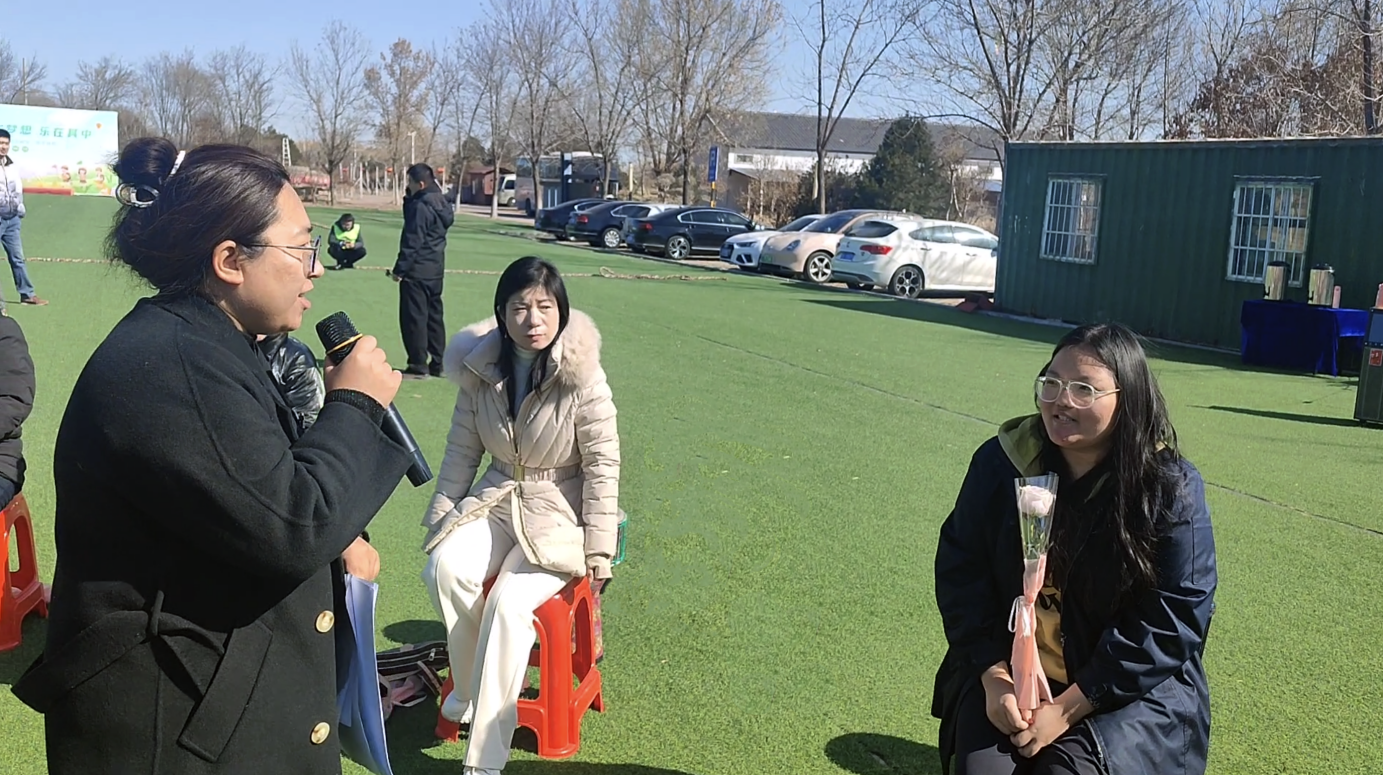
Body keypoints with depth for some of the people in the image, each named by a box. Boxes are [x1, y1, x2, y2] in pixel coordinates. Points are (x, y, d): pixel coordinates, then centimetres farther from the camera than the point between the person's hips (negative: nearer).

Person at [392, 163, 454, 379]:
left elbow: (412, 242, -19)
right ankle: (438, 364, 18)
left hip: (417, 271, -9)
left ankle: (418, 366, 0)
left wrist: (400, 269, -13)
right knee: (434, 316, 13)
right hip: (435, 269, 9)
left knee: (413, 318, -2)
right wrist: (409, 199, 6)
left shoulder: (420, 207, -17)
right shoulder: (441, 204, 10)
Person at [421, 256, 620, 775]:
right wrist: (442, 512, 5)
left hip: (559, 511, -4)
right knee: (445, 569, -25)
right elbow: (462, 449, 8)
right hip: (497, 500, 4)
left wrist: (599, 546, -10)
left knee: (509, 601, -27)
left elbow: (603, 463, -11)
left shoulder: (582, 377, -16)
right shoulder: (480, 368, -3)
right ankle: (467, 686, 1)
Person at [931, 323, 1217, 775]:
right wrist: (994, 677, -13)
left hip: (1131, 689, -2)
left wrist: (1067, 709, -17)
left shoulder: (1171, 490, -13)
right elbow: (960, 569, -2)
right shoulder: (1000, 462, -6)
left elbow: (1170, 621, -14)